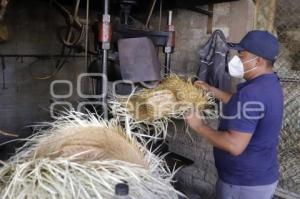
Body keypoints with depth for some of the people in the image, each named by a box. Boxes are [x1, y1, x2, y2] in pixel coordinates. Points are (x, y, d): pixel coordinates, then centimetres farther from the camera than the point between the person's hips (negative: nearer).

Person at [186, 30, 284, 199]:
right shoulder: (270, 84, 3)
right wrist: (213, 91, 16)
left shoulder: (252, 92, -29)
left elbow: (235, 145, -32)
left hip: (244, 184, -9)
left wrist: (199, 126, -21)